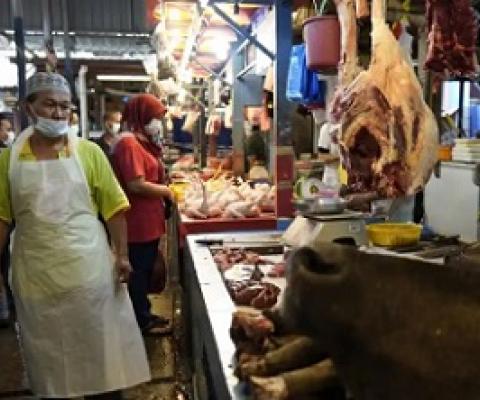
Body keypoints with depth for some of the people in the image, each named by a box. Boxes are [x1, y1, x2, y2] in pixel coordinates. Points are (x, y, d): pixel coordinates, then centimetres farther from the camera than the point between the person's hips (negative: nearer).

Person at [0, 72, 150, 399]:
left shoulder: (89, 152, -3)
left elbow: (114, 208, -2)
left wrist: (122, 255, -7)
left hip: (88, 267, -1)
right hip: (37, 273, 1)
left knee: (99, 347, 11)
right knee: (48, 354, 17)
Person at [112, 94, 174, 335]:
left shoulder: (142, 142, 14)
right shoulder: (129, 143, -18)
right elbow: (136, 185, -24)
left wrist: (167, 182, 9)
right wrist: (167, 191, -12)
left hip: (148, 222, 10)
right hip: (138, 224, -10)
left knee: (145, 272, 19)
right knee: (138, 274, 4)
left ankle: (144, 315, 32)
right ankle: (142, 321, 18)